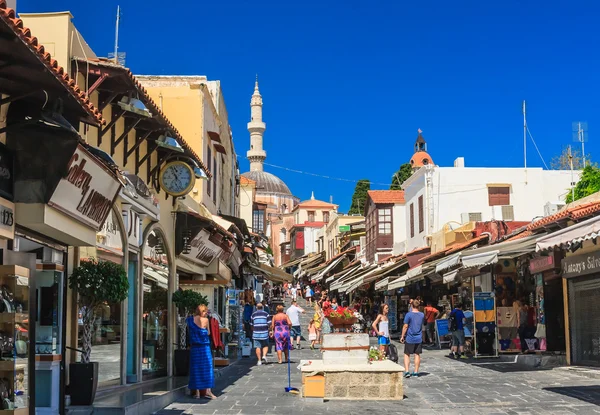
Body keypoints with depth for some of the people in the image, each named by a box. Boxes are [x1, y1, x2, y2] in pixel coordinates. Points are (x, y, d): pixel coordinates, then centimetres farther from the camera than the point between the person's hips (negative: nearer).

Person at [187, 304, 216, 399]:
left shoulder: (190, 319, 4)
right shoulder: (205, 320, -6)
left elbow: (189, 331, 9)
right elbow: (208, 333, 3)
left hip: (194, 346, 3)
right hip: (204, 346, -3)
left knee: (195, 368, 7)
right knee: (207, 367, 2)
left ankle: (197, 392, 7)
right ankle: (207, 390, -2)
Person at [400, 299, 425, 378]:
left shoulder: (409, 314, -12)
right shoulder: (422, 315, 2)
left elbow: (405, 326, -12)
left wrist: (402, 336, -4)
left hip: (409, 338, -3)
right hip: (419, 339, 3)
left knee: (407, 354, 6)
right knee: (417, 354, 9)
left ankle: (407, 371, -4)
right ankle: (416, 372, 12)